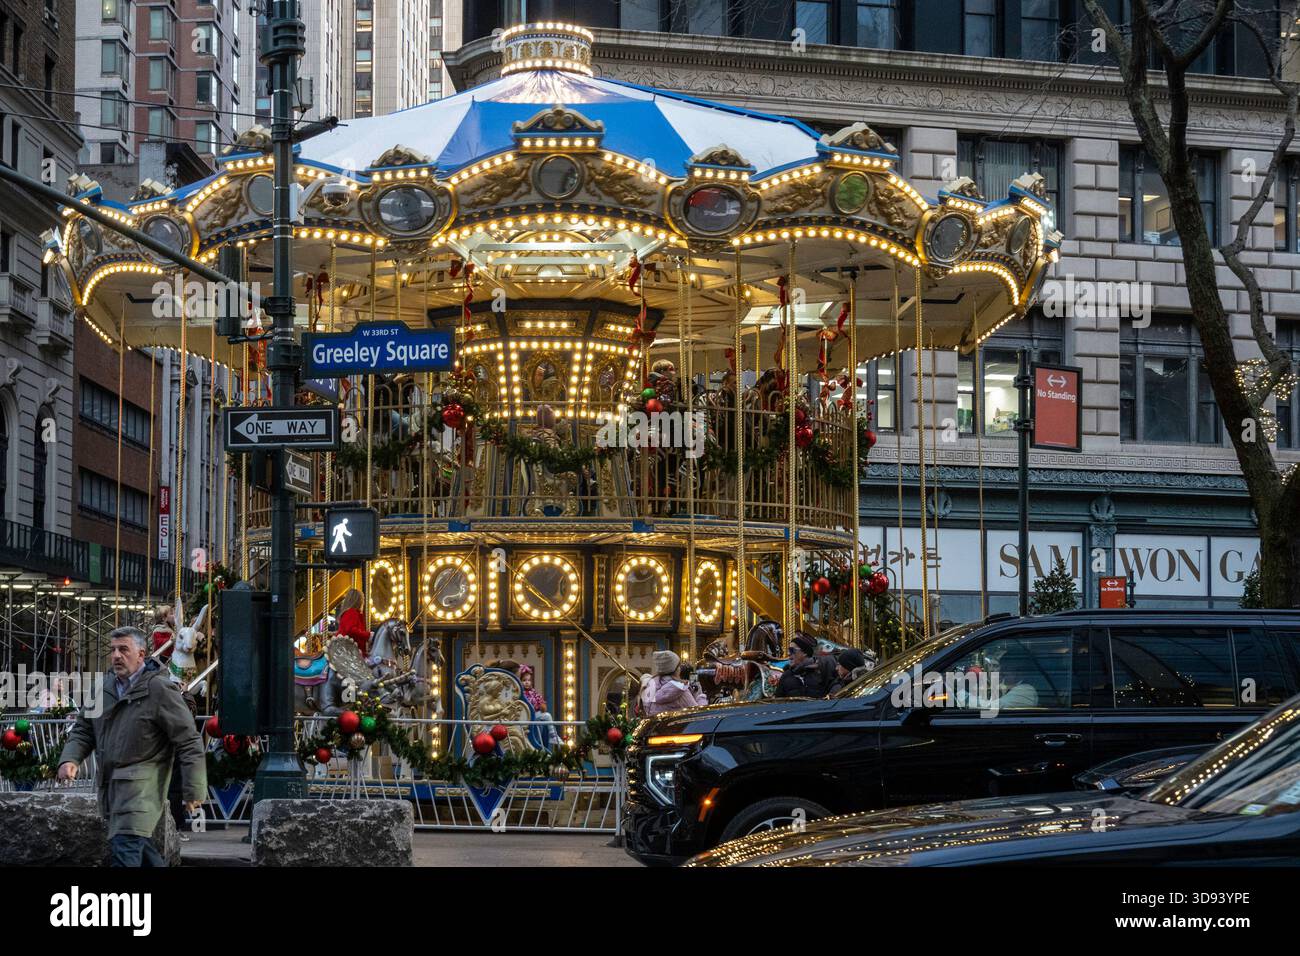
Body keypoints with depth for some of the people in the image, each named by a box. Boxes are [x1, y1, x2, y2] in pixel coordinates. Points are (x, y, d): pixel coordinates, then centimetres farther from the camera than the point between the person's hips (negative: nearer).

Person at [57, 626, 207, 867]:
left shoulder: (160, 690, -10)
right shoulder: (103, 687, 10)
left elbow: (189, 742, -11)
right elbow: (83, 730, 18)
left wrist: (193, 790, -13)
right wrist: (70, 759, -2)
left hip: (142, 785, -8)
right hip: (109, 783, 8)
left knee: (124, 847, -19)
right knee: (140, 847, 16)